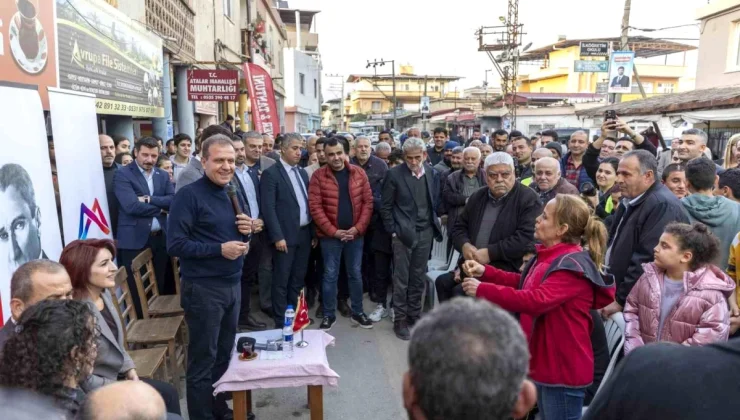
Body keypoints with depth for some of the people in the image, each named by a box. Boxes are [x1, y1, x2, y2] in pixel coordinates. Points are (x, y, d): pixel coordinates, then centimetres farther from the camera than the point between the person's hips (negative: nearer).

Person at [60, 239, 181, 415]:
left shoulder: (104, 294, -2)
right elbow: (84, 379, -24)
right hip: (99, 393, -8)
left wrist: (130, 369, 2)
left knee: (168, 392, 4)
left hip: (117, 374, 8)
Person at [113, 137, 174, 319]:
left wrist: (149, 199, -15)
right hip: (134, 240, -5)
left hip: (160, 238, 5)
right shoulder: (123, 175, -4)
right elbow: (131, 206, -17)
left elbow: (173, 200, -1)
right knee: (136, 289, 3)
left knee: (159, 285, 14)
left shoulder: (163, 175, 12)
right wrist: (160, 208, -7)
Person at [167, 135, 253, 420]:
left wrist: (247, 232, -4)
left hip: (233, 285, 7)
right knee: (203, 360, 6)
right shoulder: (189, 195, -12)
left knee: (224, 354, 17)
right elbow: (175, 244, -16)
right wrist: (219, 249, -21)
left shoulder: (235, 196, 11)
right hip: (202, 289, -7)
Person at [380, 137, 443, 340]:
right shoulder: (394, 174, -8)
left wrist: (435, 226, 6)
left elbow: (435, 202, 12)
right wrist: (393, 231, -7)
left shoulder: (432, 173, 3)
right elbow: (385, 206, -4)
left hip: (425, 232, 4)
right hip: (403, 233, -3)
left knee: (418, 278, 13)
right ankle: (400, 319, 15)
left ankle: (414, 314, 26)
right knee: (401, 279, 3)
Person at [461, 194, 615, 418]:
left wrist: (483, 290, -32)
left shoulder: (572, 265, -23)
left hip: (564, 368, -9)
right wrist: (485, 272, 5)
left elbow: (537, 300, -35)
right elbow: (523, 283, 18)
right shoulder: (548, 257, 7)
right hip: (546, 362, 9)